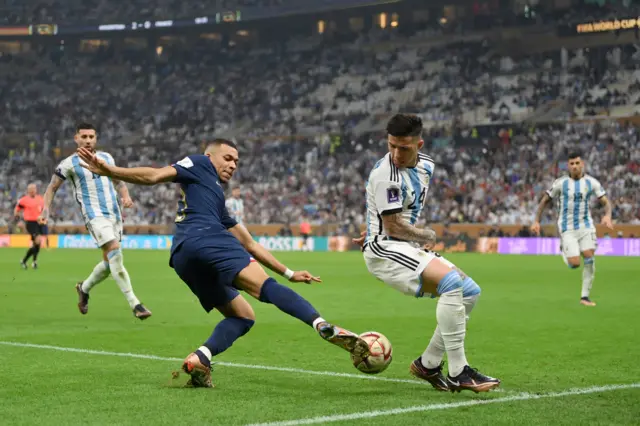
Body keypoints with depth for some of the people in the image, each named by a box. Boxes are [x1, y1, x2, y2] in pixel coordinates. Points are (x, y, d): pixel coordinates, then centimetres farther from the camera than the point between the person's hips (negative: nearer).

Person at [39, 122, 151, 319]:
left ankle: (84, 288, 39)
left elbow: (118, 181, 24)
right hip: (94, 215, -6)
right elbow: (52, 187, 6)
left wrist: (126, 196, 4)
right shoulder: (70, 163, 0)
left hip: (114, 214, 6)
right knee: (115, 253, -21)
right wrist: (46, 208, -9)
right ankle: (134, 305, -22)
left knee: (109, 261, 10)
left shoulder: (107, 158, 13)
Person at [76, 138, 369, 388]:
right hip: (205, 238, -9)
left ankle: (199, 358, -14)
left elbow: (250, 245, 38)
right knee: (266, 286, -23)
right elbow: (155, 176, 5)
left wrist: (289, 273, 35)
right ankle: (324, 327, -42)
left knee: (243, 316, 9)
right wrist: (110, 171, -8)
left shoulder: (218, 202, 39)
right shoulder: (198, 165, 19)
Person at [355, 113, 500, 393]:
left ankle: (428, 364, 8)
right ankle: (457, 373, -26)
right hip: (384, 249, -9)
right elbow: (393, 226, -17)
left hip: (408, 247, 9)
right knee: (452, 281, -28)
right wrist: (429, 236, -2)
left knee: (470, 292, 3)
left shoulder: (426, 166, 7)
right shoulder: (386, 174, -20)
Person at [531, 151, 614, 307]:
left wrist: (607, 215, -22)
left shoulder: (591, 182, -1)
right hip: (567, 229, -2)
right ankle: (565, 253, 25)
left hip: (586, 226, 2)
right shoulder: (561, 183, -4)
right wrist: (536, 221, -5)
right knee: (575, 264, -13)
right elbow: (544, 201, 5)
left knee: (590, 259, -12)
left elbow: (606, 202, 0)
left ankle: (585, 296, 2)